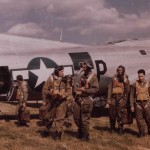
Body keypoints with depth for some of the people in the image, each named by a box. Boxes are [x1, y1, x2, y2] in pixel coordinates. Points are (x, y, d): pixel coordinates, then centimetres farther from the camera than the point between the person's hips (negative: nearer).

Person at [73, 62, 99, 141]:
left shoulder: (93, 77, -7)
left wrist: (84, 90, -17)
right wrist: (78, 88, 9)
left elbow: (96, 89, -14)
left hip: (86, 100, -7)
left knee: (85, 119, -2)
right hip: (78, 99, 7)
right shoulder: (82, 76, 14)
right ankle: (80, 131, 32)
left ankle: (85, 136, 12)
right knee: (76, 117, 11)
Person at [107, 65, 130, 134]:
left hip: (121, 98, -2)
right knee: (112, 114, 6)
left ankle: (120, 129, 3)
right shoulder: (114, 78, 7)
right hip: (113, 97, 2)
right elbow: (110, 89, 4)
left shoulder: (126, 79, 5)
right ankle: (112, 128, 22)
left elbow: (127, 90, 2)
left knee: (120, 114, -4)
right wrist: (109, 99, -1)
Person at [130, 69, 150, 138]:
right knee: (139, 119, 0)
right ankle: (141, 132, 9)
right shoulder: (134, 85, 3)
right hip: (138, 103, 0)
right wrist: (132, 106, -2)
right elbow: (131, 95, 3)